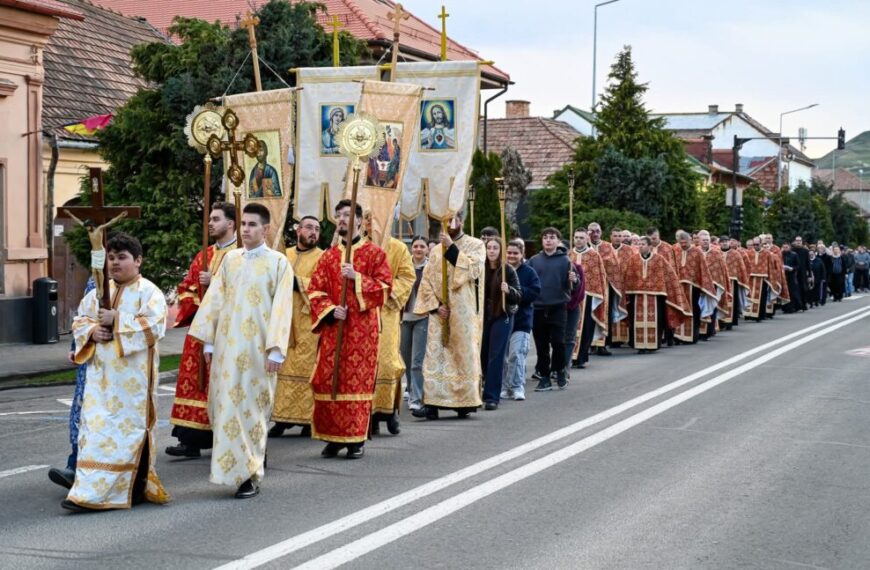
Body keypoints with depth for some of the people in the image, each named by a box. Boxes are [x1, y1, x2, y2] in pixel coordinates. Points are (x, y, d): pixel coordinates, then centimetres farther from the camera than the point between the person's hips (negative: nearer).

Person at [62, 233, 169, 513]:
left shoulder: (148, 291, -4)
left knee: (128, 425, -4)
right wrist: (92, 331, -6)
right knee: (96, 426, 2)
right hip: (102, 372, 6)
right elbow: (80, 320, 16)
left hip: (133, 375, -6)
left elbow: (154, 324, -16)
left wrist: (116, 321, -17)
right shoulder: (99, 292, 15)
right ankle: (89, 490, 5)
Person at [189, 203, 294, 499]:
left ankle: (250, 475, 6)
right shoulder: (230, 259, 11)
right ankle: (232, 467, 23)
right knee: (226, 405, 6)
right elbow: (215, 300, 11)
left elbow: (281, 308, -7)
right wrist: (209, 341, 7)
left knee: (252, 406, -1)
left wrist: (275, 350, -14)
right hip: (227, 345, 4)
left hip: (257, 348, -4)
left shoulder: (278, 262, -2)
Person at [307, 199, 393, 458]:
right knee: (328, 380, 0)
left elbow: (385, 287, -5)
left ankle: (356, 439, 3)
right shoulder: (328, 256, 12)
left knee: (358, 380, -3)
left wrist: (356, 277, -16)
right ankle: (333, 437, 9)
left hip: (362, 329, -3)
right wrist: (330, 310, -9)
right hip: (333, 327, 3)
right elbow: (315, 290, 8)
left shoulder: (374, 253, 3)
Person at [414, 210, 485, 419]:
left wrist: (452, 249, -17)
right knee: (435, 356, -4)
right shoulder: (436, 251, 14)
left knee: (464, 354, -1)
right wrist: (435, 306, -5)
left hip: (464, 313, -3)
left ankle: (465, 401, 5)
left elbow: (473, 269, -14)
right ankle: (433, 402, -7)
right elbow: (426, 281, 9)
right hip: (439, 312, 3)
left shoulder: (475, 245, 4)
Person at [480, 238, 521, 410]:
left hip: (502, 317, -4)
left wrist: (508, 290, -27)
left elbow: (518, 297, -8)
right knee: (483, 355, 8)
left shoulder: (508, 270, -7)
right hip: (483, 316, 4)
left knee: (496, 357, -6)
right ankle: (490, 386, 30)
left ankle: (492, 396, -5)